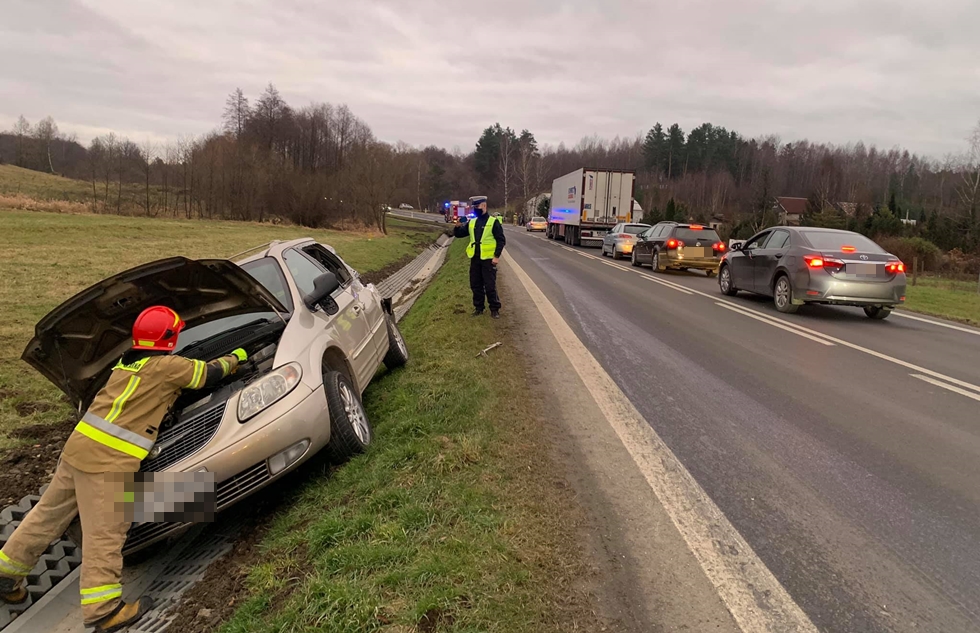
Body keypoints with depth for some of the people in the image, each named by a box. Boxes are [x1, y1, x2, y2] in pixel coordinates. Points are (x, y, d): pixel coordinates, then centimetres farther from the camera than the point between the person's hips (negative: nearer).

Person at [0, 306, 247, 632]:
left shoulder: (128, 364, 19)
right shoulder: (166, 366, -6)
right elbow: (209, 372, 3)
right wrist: (235, 358, 21)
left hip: (80, 445, 9)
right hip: (108, 459, -9)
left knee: (49, 514, 22)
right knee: (105, 533, -5)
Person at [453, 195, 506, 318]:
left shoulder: (493, 221, -5)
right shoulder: (471, 222, 10)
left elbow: (501, 240, -7)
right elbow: (459, 234, 13)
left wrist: (497, 256, -14)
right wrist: (457, 226, -9)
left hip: (488, 259, -6)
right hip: (475, 259, 6)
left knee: (490, 285, -3)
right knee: (475, 285, 10)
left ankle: (495, 309, 9)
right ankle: (478, 307, 23)